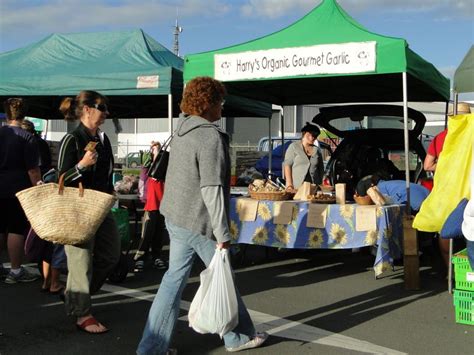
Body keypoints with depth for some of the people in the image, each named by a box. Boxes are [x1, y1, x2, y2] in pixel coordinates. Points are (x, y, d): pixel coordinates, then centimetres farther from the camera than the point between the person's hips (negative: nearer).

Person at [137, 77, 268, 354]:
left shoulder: (182, 131, 11)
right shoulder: (211, 136, -19)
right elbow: (212, 189, -23)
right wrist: (223, 233, -19)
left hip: (176, 217, 8)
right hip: (199, 222, -8)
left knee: (175, 277, 12)